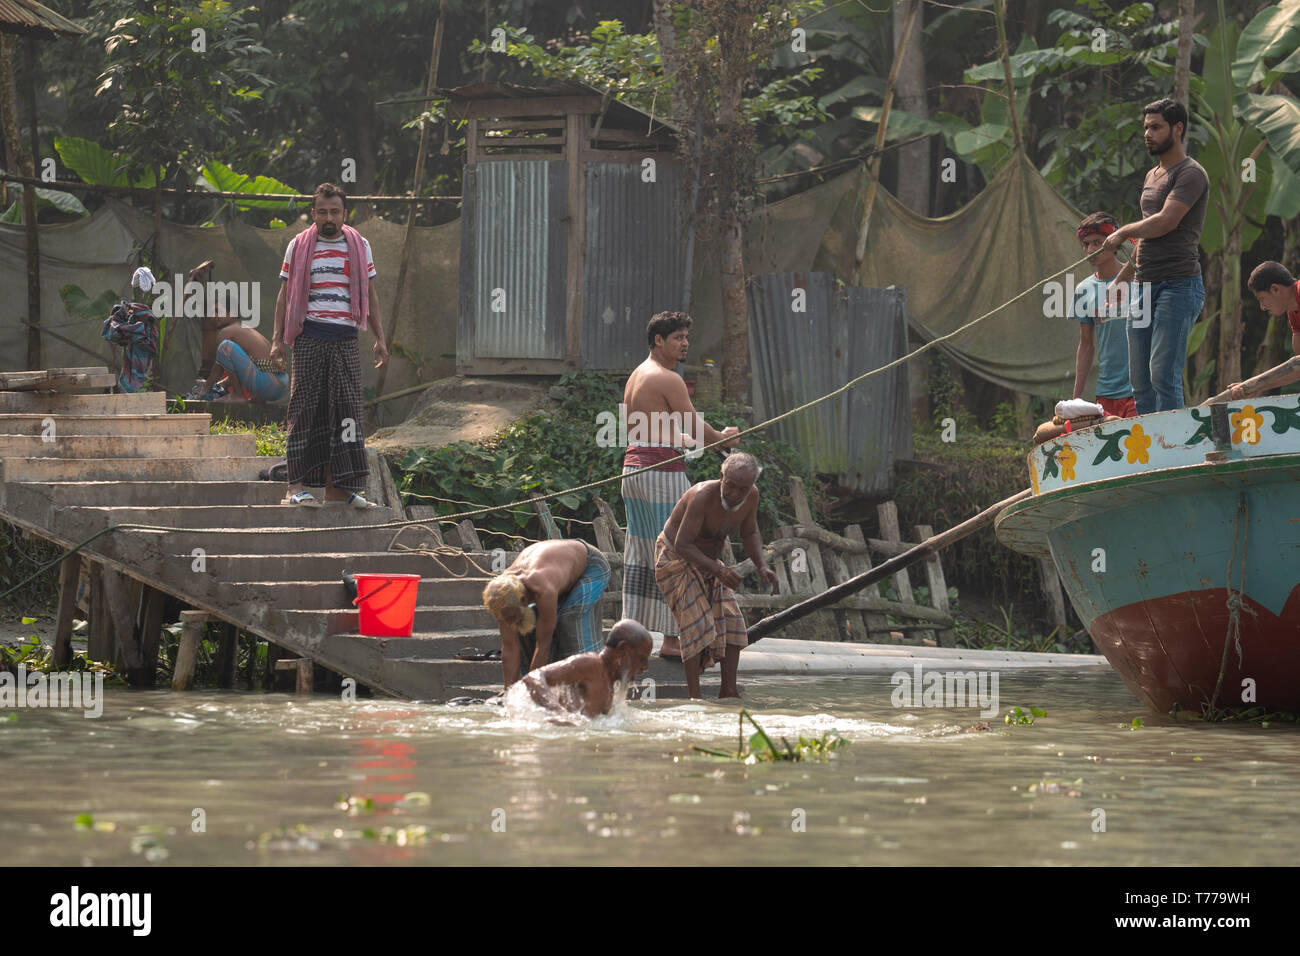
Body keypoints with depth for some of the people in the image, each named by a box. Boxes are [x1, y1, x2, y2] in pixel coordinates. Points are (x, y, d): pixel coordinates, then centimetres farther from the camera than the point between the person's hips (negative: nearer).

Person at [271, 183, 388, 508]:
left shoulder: (360, 247, 12)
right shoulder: (298, 246, 6)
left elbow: (369, 294, 17)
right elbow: (285, 295, 8)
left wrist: (379, 338, 11)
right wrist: (277, 340, 2)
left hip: (345, 340, 2)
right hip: (309, 339, -2)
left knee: (346, 408, -3)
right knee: (305, 408, -6)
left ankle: (339, 486, -1)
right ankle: (297, 486, -7)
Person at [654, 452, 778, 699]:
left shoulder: (751, 496, -14)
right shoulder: (703, 497, -35)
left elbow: (749, 534, 4)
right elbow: (682, 544, -32)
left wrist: (762, 566, -13)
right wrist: (717, 570, -42)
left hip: (706, 560, 7)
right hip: (675, 559, -7)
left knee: (731, 619, -3)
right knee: (696, 622, -19)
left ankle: (729, 690, 0)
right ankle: (694, 695, -19)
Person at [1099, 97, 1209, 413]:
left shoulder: (1191, 174, -6)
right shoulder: (1152, 176, 22)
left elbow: (1165, 222, -17)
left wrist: (1123, 233, -1)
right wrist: (1121, 280, 32)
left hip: (1179, 284, -9)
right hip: (1145, 287, 9)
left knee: (1164, 376, -16)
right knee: (1140, 381, 4)